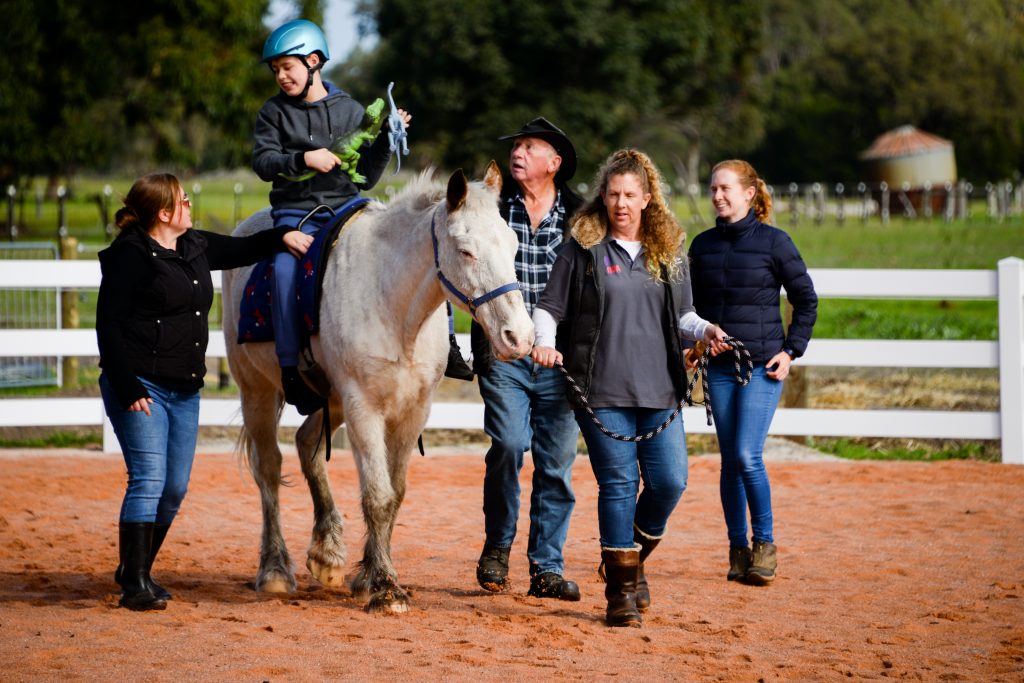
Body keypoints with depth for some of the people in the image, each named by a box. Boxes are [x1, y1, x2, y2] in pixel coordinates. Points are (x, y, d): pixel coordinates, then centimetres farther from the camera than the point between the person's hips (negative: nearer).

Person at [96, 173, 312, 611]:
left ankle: (135, 569, 25)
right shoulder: (129, 255, -9)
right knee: (148, 481, -14)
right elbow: (109, 325, -13)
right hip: (140, 388, -8)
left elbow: (241, 250, 33)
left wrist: (282, 237, 17)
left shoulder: (195, 248, 14)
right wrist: (128, 390, -18)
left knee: (175, 489, 9)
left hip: (185, 390, 8)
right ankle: (135, 586, -11)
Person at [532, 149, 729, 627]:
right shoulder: (584, 248, 3)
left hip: (659, 390, 3)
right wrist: (544, 341, -14)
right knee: (618, 483, -5)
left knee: (670, 481, -3)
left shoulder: (669, 250, 12)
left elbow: (681, 315, 20)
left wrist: (704, 330, 0)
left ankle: (636, 557, 24)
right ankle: (621, 591, 4)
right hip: (601, 390, -3)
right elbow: (550, 307, 4)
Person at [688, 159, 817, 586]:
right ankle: (737, 550, 12)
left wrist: (791, 350, -3)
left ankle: (765, 544, 0)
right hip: (719, 367, 4)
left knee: (748, 455, -14)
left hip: (762, 365, -4)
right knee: (730, 460, 5)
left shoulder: (774, 242, -5)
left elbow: (806, 299, 2)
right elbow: (694, 304, 20)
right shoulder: (703, 245, 8)